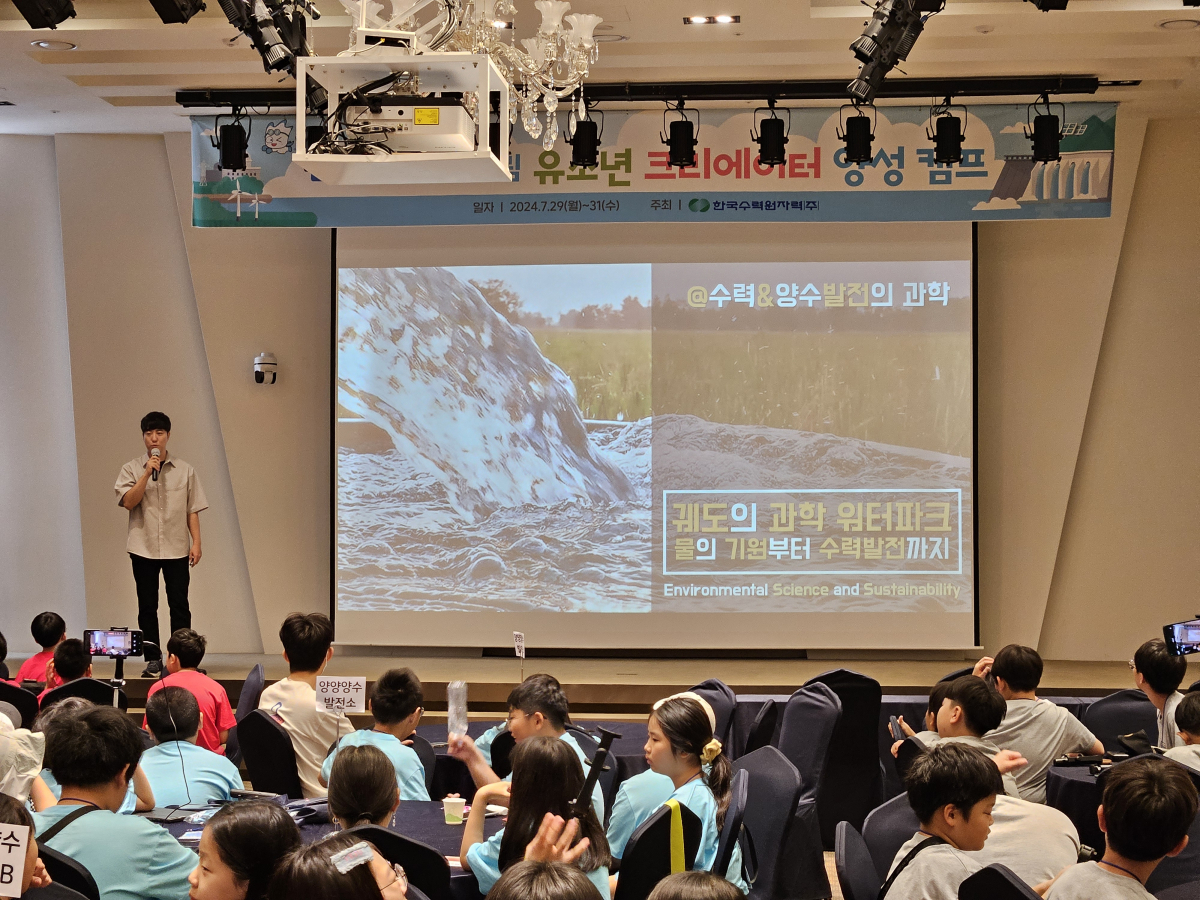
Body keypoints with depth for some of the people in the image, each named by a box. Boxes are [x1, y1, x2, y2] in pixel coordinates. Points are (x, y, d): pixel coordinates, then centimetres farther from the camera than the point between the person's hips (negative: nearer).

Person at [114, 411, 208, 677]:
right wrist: (147, 473, -16)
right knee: (147, 606, 4)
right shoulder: (132, 469, 4)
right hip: (143, 547, 0)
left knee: (179, 605, -1)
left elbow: (193, 510, 6)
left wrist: (196, 542, -2)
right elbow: (128, 501, -10)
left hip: (176, 548, 0)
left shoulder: (185, 470, 6)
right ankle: (153, 660, 10)